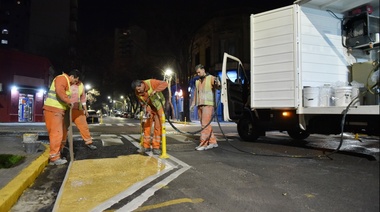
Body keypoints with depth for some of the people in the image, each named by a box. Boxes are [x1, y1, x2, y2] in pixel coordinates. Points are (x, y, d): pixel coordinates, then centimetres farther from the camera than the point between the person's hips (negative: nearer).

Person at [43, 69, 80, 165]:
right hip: (53, 109, -11)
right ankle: (54, 158, -4)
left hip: (58, 110, 11)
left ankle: (56, 154, 22)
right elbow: (59, 91, -27)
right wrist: (69, 102, -23)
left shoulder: (66, 81, 24)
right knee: (56, 133, -10)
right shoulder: (62, 78, -9)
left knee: (63, 133, 14)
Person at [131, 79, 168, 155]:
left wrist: (155, 90, -43)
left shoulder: (151, 82, -27)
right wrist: (148, 111, -26)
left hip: (158, 107, -4)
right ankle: (146, 146, 13)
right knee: (146, 126, 3)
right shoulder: (137, 93, -14)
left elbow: (164, 84, -31)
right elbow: (143, 103, -9)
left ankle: (156, 147, -2)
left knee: (158, 127, -7)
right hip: (149, 108, 4)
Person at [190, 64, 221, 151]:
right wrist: (193, 104, 11)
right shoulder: (198, 81, 20)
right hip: (200, 105, 7)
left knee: (205, 124, -11)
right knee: (205, 125, 7)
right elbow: (195, 93, 21)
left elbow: (218, 87, -15)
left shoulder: (211, 78, 0)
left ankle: (203, 144, -10)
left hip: (208, 104, -7)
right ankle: (213, 142, 15)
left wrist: (217, 84, -38)